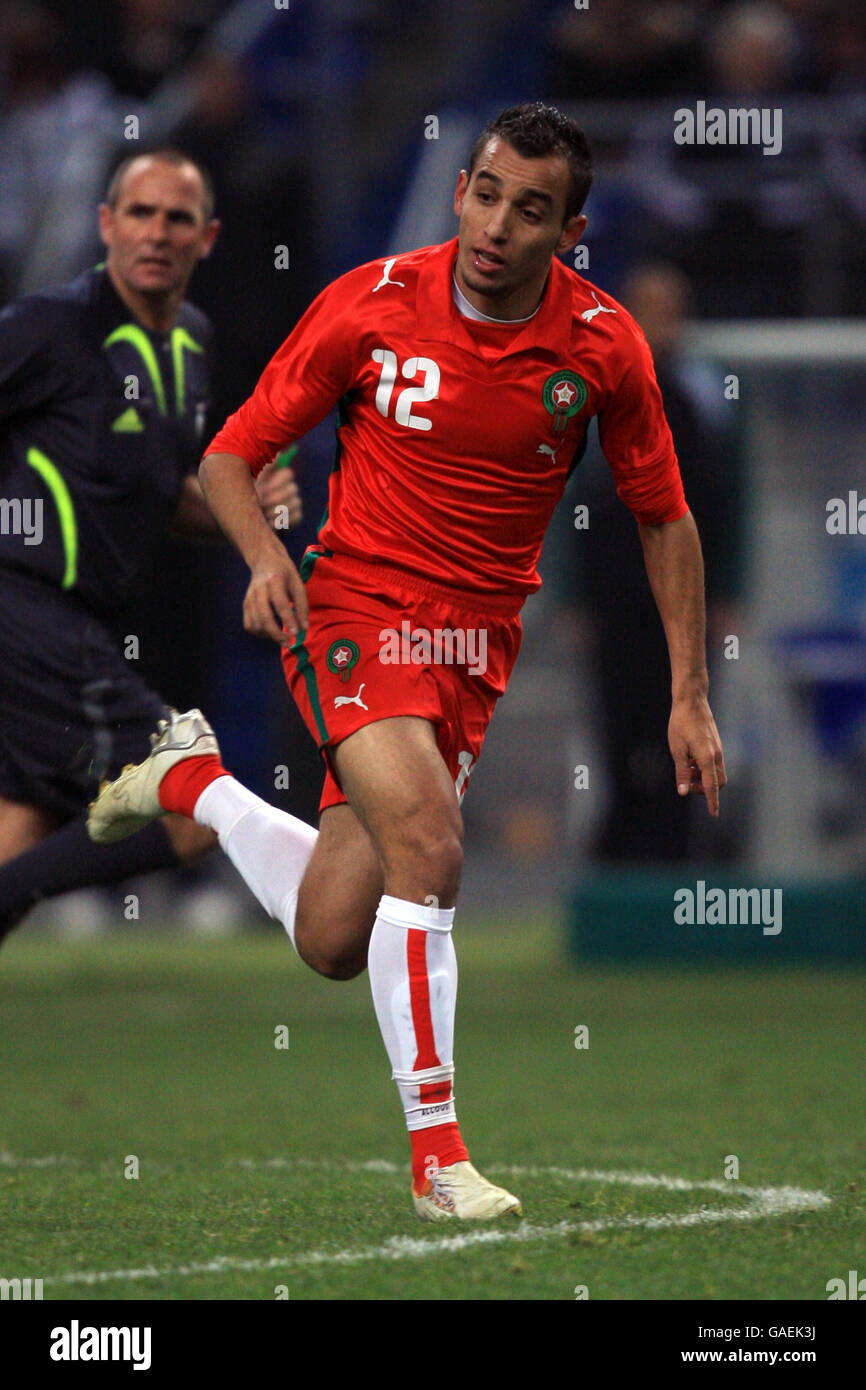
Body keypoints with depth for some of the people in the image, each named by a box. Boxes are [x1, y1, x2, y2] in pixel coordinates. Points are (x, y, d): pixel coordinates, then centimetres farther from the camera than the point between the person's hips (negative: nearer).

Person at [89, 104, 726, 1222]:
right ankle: (435, 1150, -19)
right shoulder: (372, 304, -10)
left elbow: (664, 519, 8)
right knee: (429, 845, -28)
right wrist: (266, 557, -21)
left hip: (479, 639, 3)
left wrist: (689, 697, 3)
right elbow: (230, 457, -1)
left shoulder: (603, 345, -5)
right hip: (357, 606, -3)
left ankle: (196, 777, 32)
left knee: (334, 941, 3)